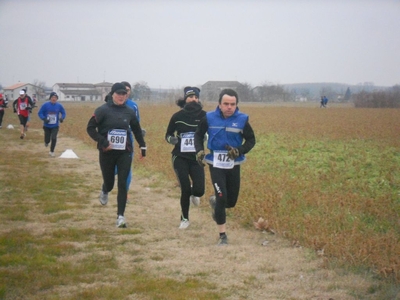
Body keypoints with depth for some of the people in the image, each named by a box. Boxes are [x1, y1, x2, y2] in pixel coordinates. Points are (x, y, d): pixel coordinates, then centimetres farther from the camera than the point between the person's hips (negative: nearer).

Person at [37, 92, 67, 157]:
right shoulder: (45, 105, -10)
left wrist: (62, 118, -12)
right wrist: (44, 119, -23)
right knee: (47, 139, 6)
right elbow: (40, 113, -6)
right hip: (47, 126, 0)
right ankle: (46, 142, 47)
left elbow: (63, 113, 8)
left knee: (53, 138, -17)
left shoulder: (59, 106, -5)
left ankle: (52, 152, 2)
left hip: (55, 126, 0)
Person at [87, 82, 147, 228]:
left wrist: (142, 147, 19)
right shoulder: (103, 110, -7)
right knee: (109, 182, 9)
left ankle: (120, 216, -4)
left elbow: (136, 130, 19)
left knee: (122, 184, -6)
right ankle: (104, 191, 47)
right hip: (107, 152, -2)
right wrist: (103, 142, -17)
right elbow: (90, 128, -8)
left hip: (125, 152, 2)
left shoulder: (129, 112, 4)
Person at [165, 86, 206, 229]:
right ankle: (184, 219, 16)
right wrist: (171, 139, -12)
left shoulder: (204, 116, -4)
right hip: (180, 158, 0)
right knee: (185, 189, -7)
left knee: (199, 190, -11)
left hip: (197, 158, 0)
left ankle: (193, 193, 30)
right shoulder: (177, 116, -2)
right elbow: (168, 134, 10)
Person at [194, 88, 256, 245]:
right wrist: (199, 150, -9)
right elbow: (198, 135, 8)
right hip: (215, 164, -2)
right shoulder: (209, 118, -8)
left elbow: (251, 140, 1)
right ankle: (222, 235, 2)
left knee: (231, 201, 9)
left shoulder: (242, 120, -9)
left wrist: (239, 150, -17)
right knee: (222, 197, -12)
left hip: (233, 165, 2)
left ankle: (214, 201, 46)